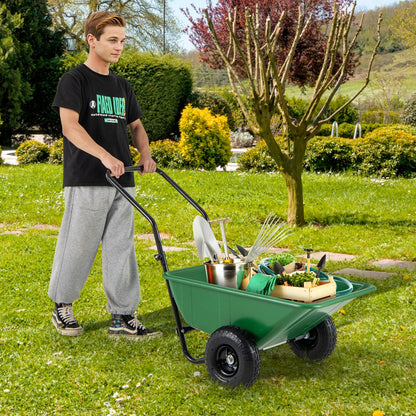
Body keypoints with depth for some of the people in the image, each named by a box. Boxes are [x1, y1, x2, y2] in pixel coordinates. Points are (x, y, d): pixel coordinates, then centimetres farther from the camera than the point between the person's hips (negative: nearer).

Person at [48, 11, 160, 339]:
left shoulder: (122, 86, 17)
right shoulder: (75, 80, -3)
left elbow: (136, 126, 24)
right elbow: (70, 126, -16)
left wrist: (145, 154, 4)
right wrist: (104, 155, -28)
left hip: (122, 181, 6)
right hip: (87, 181, -6)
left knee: (122, 249, 6)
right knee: (78, 247, 1)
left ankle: (123, 316, 13)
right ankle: (62, 307, 21)